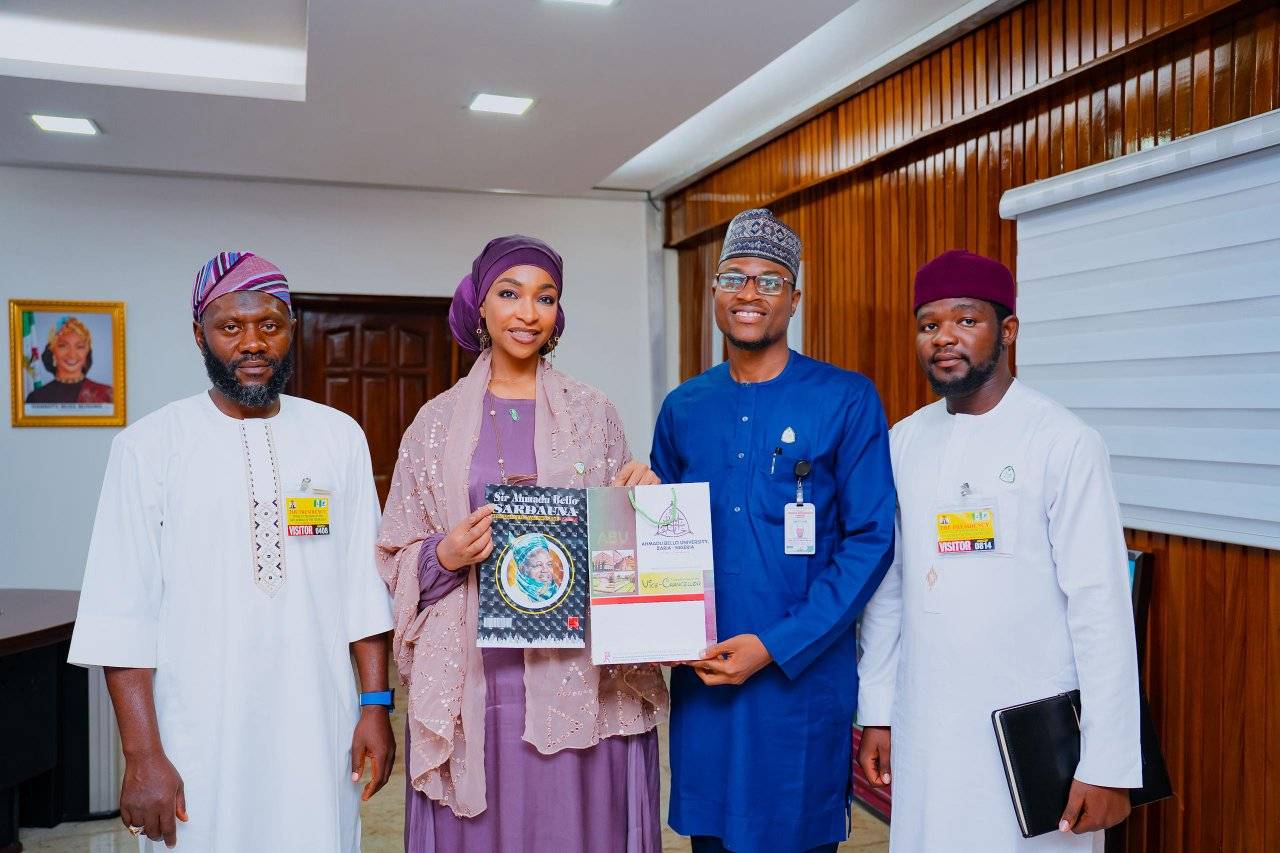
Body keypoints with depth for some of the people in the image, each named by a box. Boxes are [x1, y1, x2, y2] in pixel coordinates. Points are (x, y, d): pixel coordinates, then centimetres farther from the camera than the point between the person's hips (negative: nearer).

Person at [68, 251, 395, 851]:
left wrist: (375, 704, 0)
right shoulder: (149, 445, -4)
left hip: (320, 732, 2)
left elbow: (365, 582, 3)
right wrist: (142, 755, -9)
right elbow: (122, 612, -6)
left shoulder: (339, 436, 2)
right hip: (199, 740, -2)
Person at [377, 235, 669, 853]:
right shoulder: (438, 420, 4)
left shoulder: (593, 413, 4)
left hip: (577, 675, 0)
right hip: (472, 678, 1)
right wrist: (446, 555, -12)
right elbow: (397, 559, 8)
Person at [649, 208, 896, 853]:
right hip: (701, 676, 4)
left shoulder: (847, 400, -6)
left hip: (802, 674, -3)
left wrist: (777, 647, -16)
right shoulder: (682, 408, 6)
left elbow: (871, 539, -10)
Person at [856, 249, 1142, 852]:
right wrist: (876, 712, 8)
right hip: (924, 728, 4)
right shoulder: (903, 441, 4)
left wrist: (1109, 765, -13)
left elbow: (1101, 606, -12)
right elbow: (887, 586, 8)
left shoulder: (1063, 441, -11)